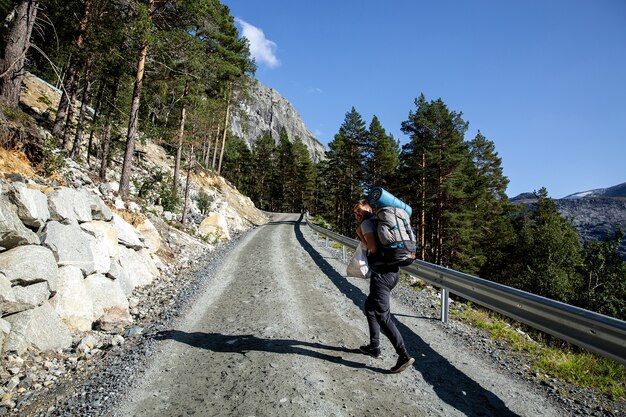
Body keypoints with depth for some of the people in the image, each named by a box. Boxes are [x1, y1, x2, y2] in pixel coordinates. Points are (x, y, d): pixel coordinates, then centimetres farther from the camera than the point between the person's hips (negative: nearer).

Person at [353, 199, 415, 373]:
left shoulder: (367, 223, -6)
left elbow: (373, 248, -19)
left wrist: (360, 235, -4)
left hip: (381, 273, -10)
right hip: (393, 271, 10)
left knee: (382, 315, -3)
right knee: (370, 306, 23)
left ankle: (404, 356, -1)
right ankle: (374, 346, 30)